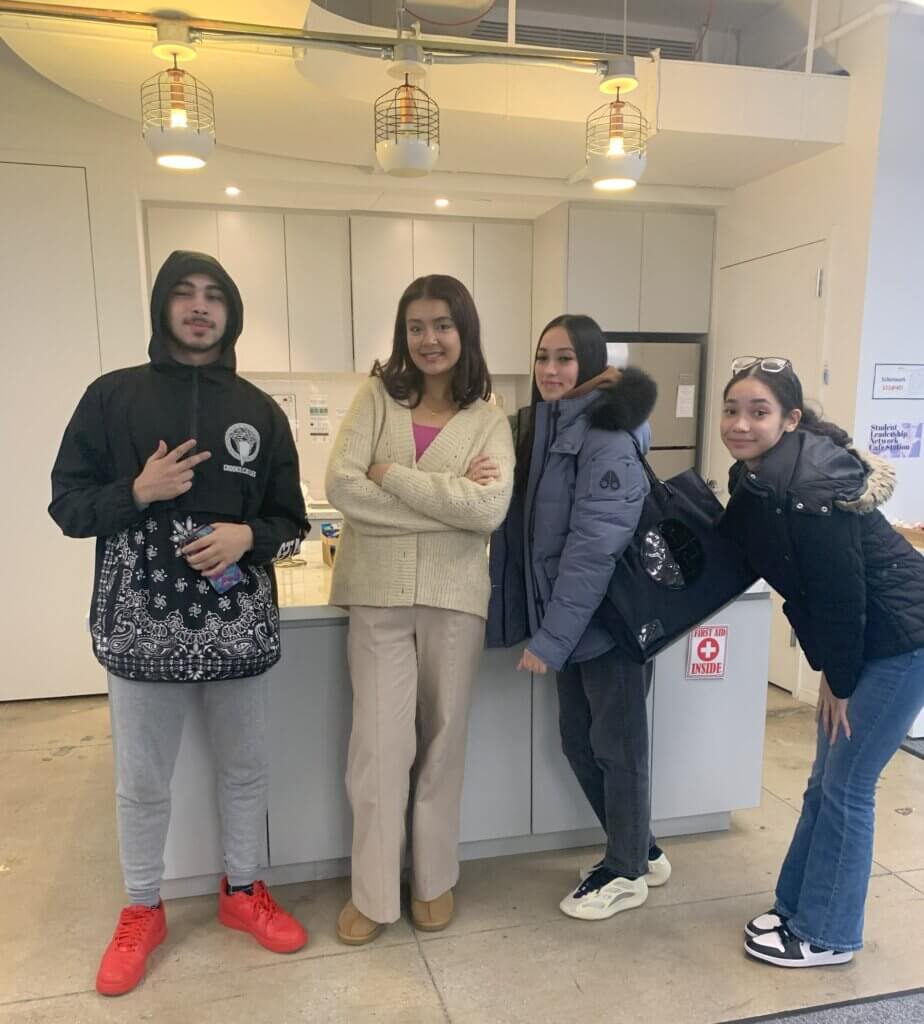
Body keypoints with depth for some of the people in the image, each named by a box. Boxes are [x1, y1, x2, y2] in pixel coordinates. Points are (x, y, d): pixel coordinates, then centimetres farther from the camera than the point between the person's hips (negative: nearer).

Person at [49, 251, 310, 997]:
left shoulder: (260, 411, 5)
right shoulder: (112, 397, 0)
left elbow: (291, 521, 7)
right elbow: (67, 505, 1)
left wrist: (248, 535, -14)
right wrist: (138, 492, -17)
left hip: (238, 624, 2)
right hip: (142, 625, -1)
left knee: (246, 771, 16)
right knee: (142, 784, 14)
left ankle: (243, 891, 39)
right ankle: (142, 912, 38)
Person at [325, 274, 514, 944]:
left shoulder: (488, 420, 4)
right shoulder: (378, 398, 4)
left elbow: (490, 510, -13)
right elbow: (342, 487, -10)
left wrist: (391, 474, -13)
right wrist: (447, 498, -13)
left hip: (454, 595, 1)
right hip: (379, 594, 0)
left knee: (443, 739, 12)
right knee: (380, 743, 4)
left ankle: (436, 879, 32)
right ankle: (373, 892, 23)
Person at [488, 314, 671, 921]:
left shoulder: (608, 438, -18)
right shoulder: (542, 427, 9)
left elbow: (594, 547, -22)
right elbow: (532, 531, 12)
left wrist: (550, 638, -22)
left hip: (610, 619, -8)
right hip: (570, 621, 8)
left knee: (618, 746, 8)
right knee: (579, 743, 17)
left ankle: (626, 873, 29)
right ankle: (643, 852, 37)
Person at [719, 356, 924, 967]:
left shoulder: (811, 485, -28)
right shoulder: (756, 478, -1)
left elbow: (841, 591, -23)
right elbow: (736, 558, 9)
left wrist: (838, 681, -13)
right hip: (862, 639, 8)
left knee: (846, 787, 1)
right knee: (826, 782, 16)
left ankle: (827, 934, 19)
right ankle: (799, 907, 31)